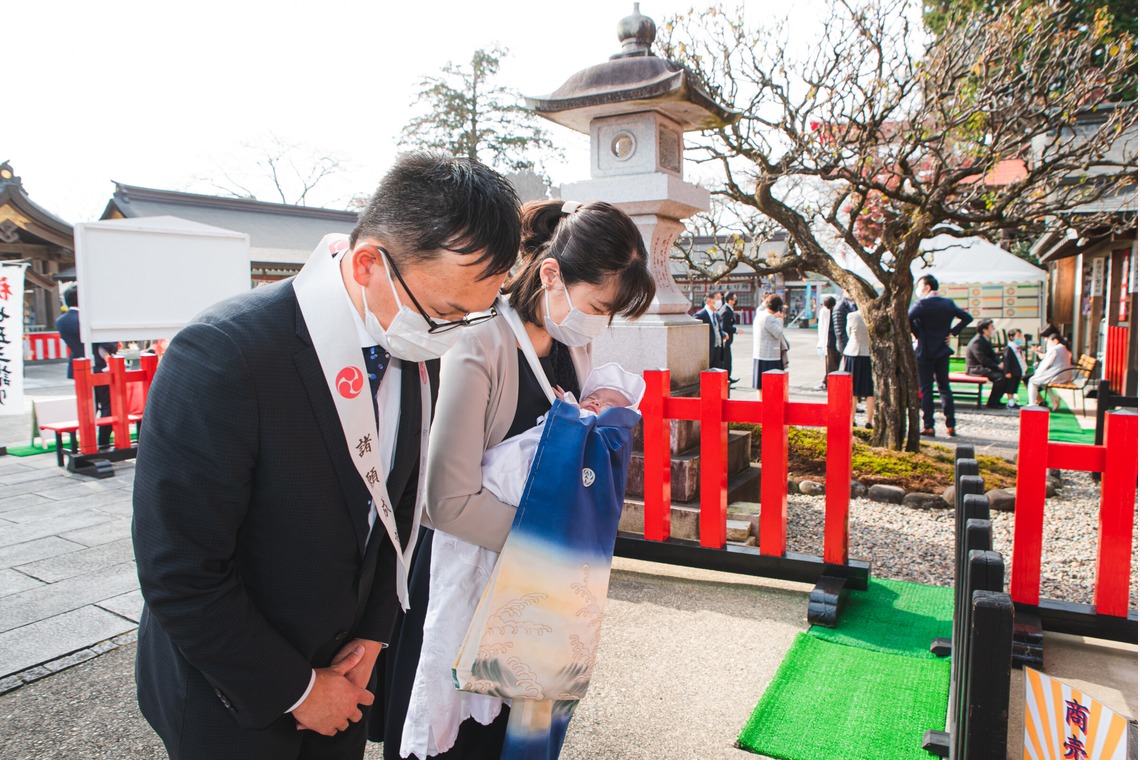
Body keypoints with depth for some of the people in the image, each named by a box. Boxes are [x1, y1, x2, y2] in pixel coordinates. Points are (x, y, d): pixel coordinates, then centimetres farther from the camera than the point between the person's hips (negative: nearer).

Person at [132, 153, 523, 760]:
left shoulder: (417, 353, -10)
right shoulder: (221, 360, -29)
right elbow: (179, 576, -23)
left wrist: (372, 636, 0)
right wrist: (296, 690, -14)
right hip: (228, 689, -5)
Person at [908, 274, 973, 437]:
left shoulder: (922, 304, -13)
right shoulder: (949, 303, 5)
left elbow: (907, 319, -26)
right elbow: (967, 317, 11)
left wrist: (916, 334, -11)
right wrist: (952, 332, 8)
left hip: (924, 352, -5)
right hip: (943, 351, 5)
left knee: (926, 390, 1)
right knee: (945, 388, 12)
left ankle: (928, 426, 0)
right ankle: (950, 425, 10)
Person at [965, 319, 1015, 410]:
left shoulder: (986, 340, 15)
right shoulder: (977, 342, -18)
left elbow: (993, 355, 15)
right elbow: (983, 360, -24)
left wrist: (1000, 364, -5)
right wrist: (998, 366, -17)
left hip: (984, 368, 11)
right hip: (975, 369, -11)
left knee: (1007, 374, 3)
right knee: (1000, 376, -26)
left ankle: (996, 400, 8)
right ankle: (992, 403, -16)